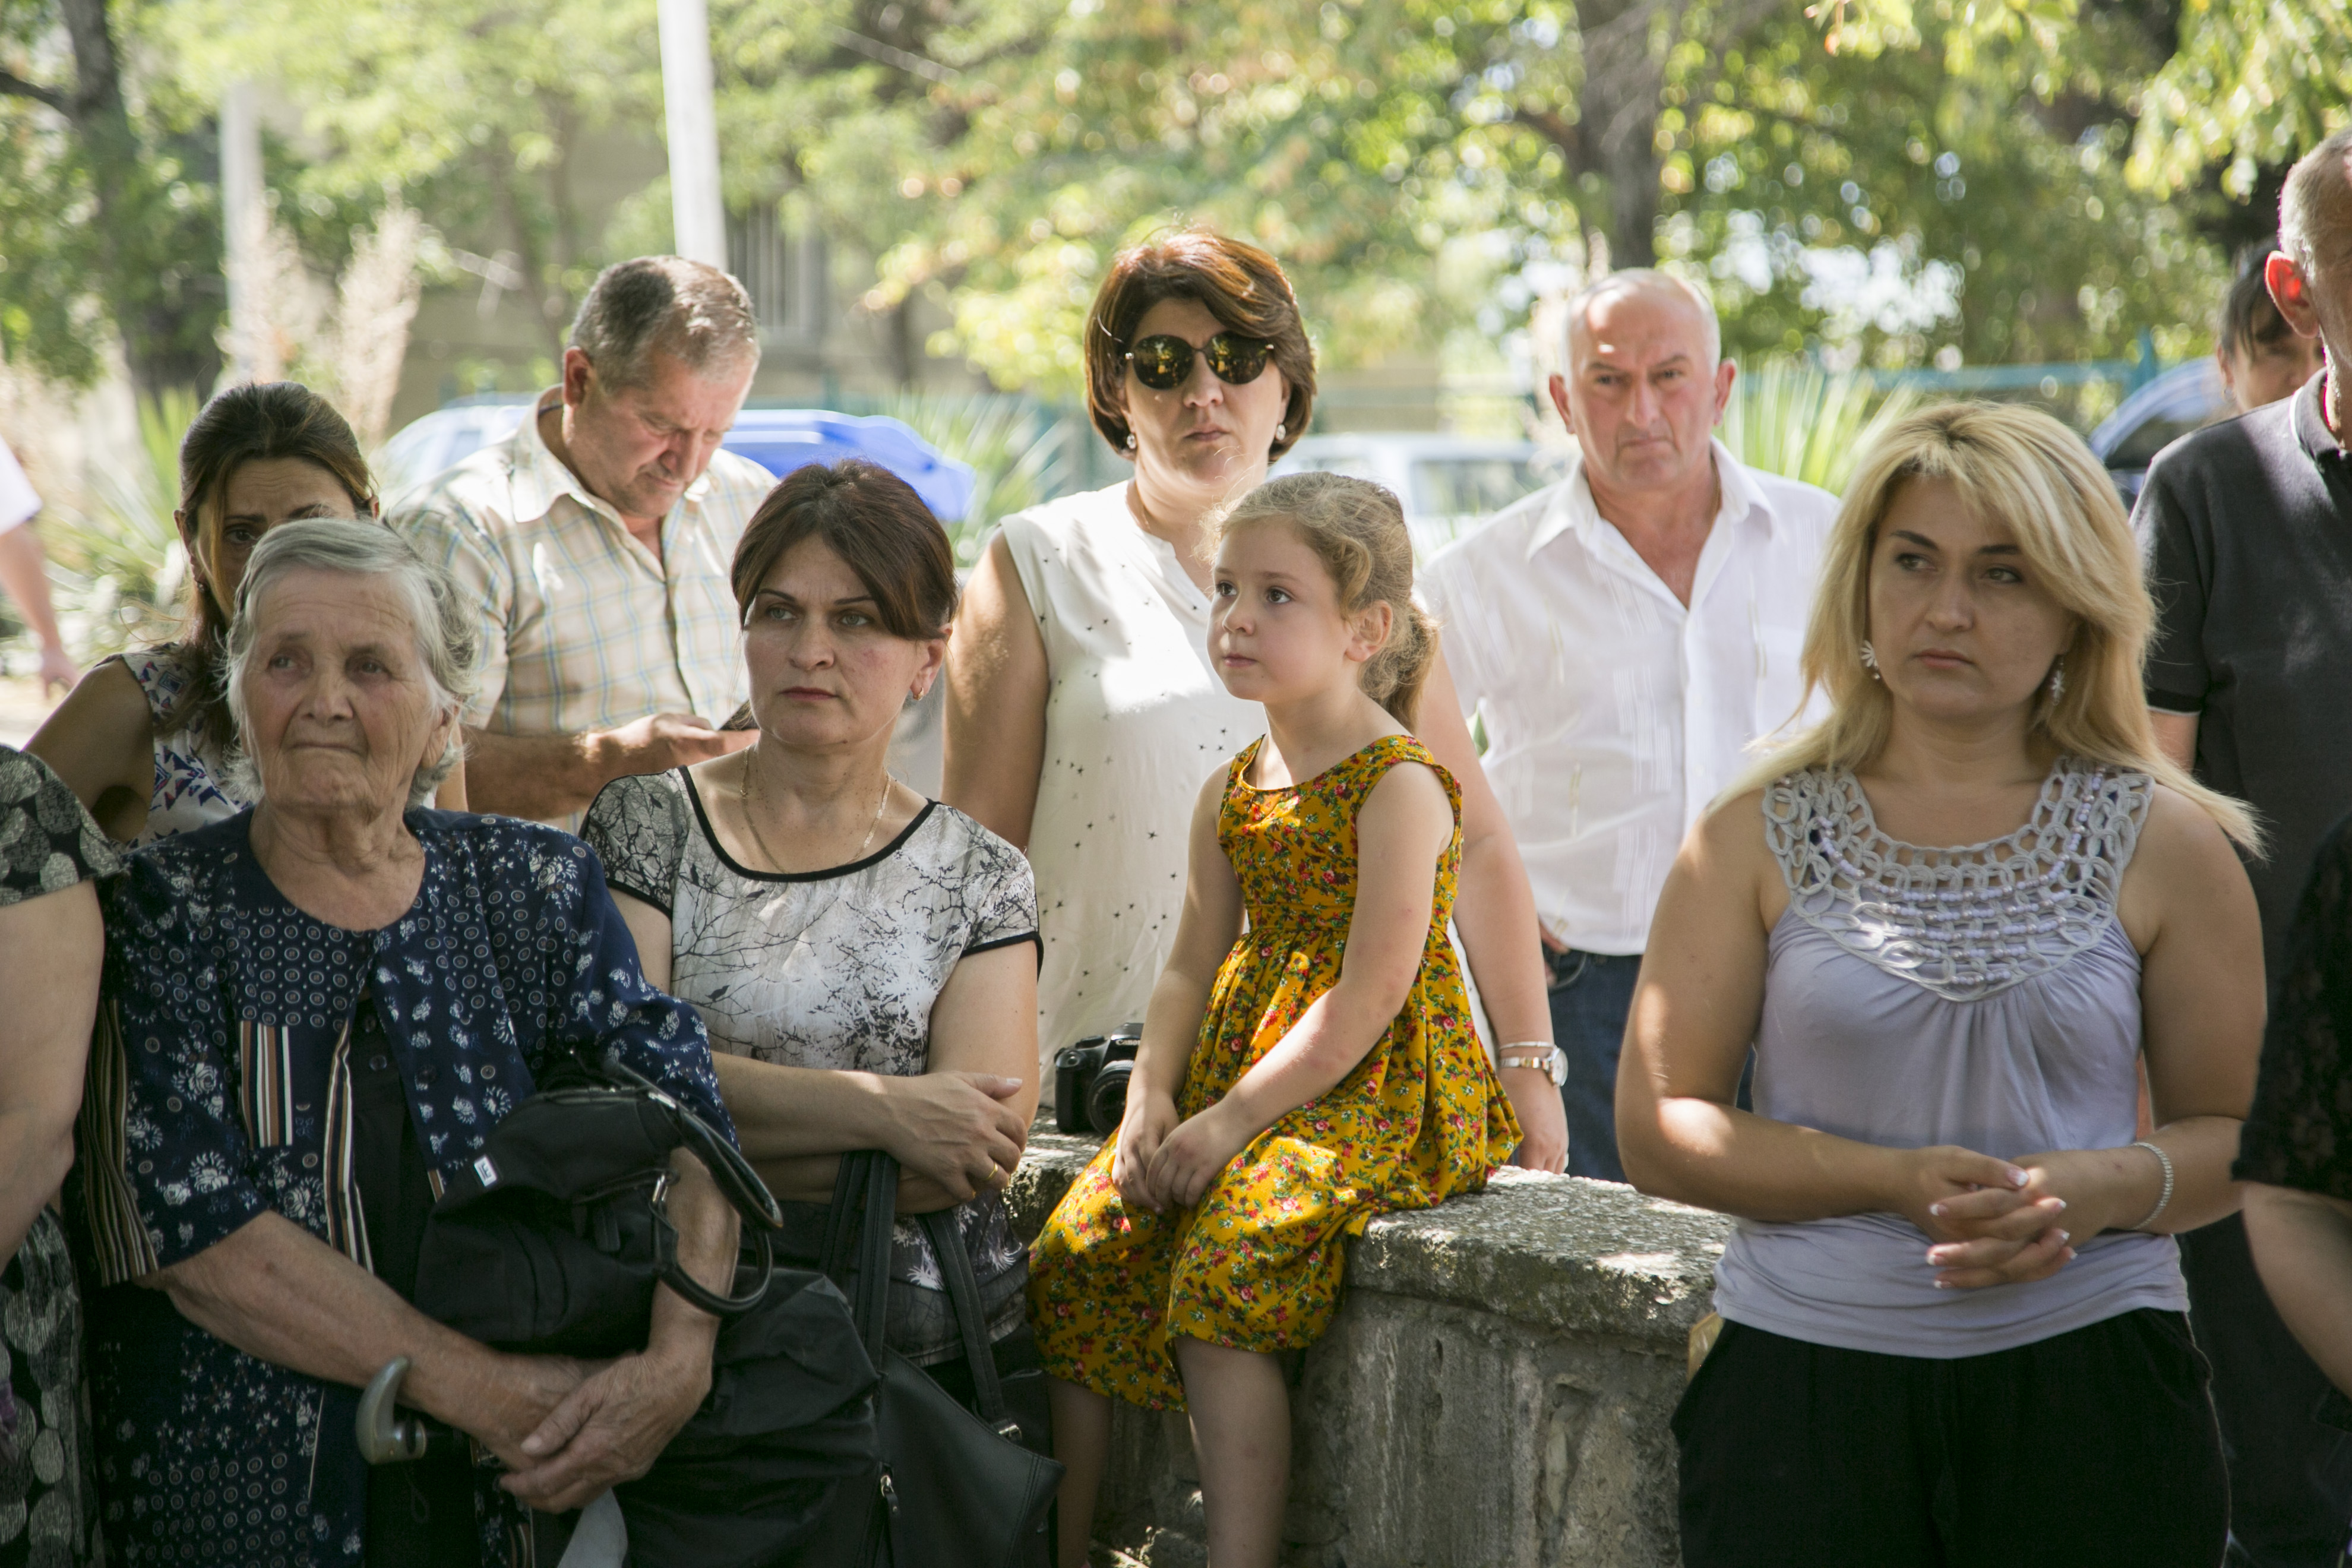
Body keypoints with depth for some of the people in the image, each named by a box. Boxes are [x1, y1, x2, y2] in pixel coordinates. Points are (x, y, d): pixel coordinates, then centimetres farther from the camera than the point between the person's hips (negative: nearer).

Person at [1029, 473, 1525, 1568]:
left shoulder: (1399, 788, -13)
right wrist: (1153, 1098, -2)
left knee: (1223, 1275, -27)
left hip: (1370, 1091, -8)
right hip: (1233, 1070, 8)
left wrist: (1233, 1120, -19)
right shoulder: (1230, 792, 12)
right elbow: (1192, 967, 16)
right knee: (1076, 1254, -3)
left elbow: (1367, 999, -18)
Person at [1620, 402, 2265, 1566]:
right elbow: (1656, 1129, 1)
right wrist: (1892, 1181, -13)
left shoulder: (2164, 844, 5)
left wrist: (2109, 1188, -14)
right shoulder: (1757, 836, 5)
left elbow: (2240, 1130, 9)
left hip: (2089, 1384, 0)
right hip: (1799, 1386, 0)